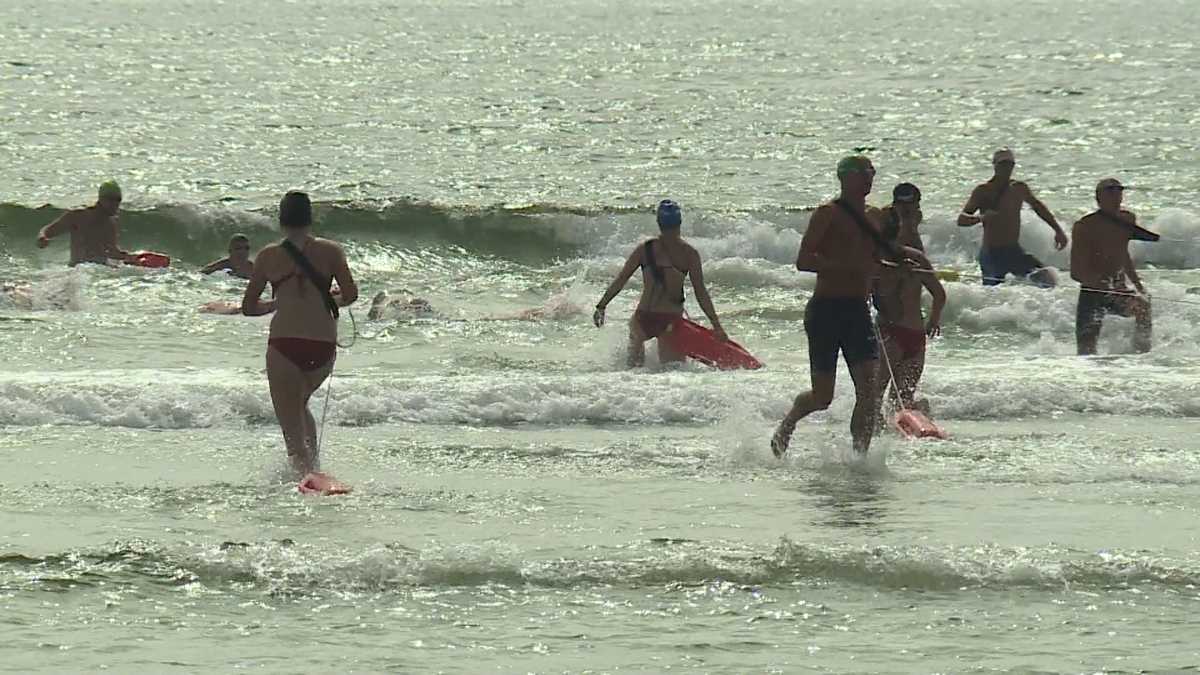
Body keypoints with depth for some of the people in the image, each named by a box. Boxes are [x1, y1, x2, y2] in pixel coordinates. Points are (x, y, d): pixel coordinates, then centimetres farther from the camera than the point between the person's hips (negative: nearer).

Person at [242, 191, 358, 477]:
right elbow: (350, 294, -1)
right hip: (323, 345, 3)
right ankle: (314, 464, 15)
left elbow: (249, 307, 11)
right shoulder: (330, 251, 6)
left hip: (284, 344, -2)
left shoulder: (269, 256, 6)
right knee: (300, 404, 28)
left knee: (291, 424, -1)